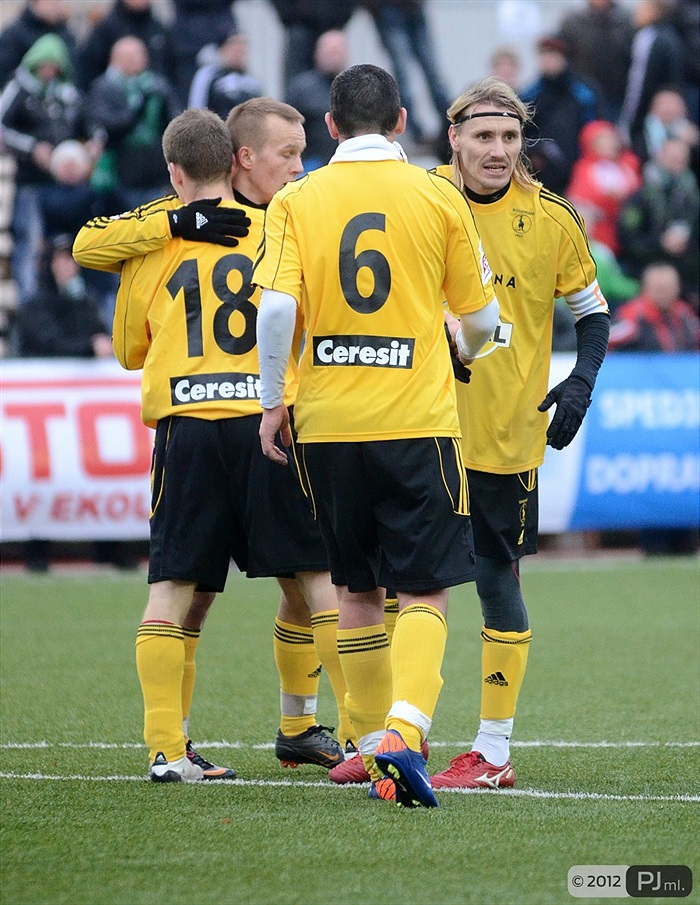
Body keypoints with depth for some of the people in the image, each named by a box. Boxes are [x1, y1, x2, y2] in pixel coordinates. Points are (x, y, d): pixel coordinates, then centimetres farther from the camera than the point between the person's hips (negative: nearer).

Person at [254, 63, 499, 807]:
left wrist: (271, 403, 0)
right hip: (417, 420, -2)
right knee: (425, 590, -1)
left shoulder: (295, 202, 1)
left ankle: (373, 744, 19)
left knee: (357, 590, 15)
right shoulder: (437, 197, 0)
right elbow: (481, 317, 7)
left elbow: (277, 307, -12)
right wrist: (462, 355, 30)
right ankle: (403, 731, -21)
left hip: (328, 420, 2)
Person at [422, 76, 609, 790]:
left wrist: (581, 380, -7)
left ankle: (494, 751, 6)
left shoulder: (550, 218, -3)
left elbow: (591, 310, 8)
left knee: (496, 575, -2)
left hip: (506, 433, -2)